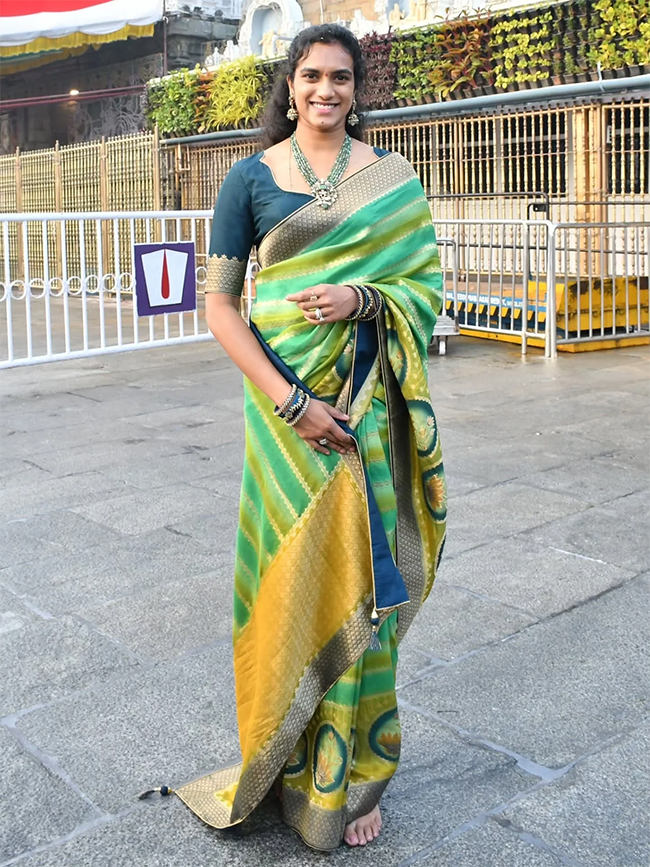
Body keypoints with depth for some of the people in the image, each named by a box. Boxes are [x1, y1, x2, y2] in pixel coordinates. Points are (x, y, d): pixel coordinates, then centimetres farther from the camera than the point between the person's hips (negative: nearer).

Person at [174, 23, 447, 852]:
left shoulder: (392, 177, 8)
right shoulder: (252, 177, 2)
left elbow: (426, 284, 8)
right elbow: (218, 298, -3)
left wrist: (360, 296, -14)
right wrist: (287, 400, -13)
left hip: (369, 401, 1)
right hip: (285, 396, -1)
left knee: (359, 570, 4)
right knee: (294, 567, 3)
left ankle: (352, 771, 20)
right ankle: (291, 751, 24)